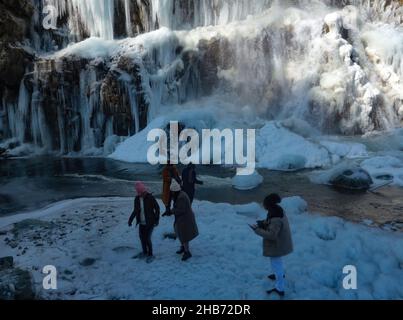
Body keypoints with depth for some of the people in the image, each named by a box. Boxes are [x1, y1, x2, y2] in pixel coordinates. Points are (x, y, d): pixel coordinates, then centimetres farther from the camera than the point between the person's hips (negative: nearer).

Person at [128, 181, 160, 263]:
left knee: (147, 238, -7)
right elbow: (135, 211, 10)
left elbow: (157, 208, -8)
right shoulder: (137, 199, -3)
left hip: (150, 222, -5)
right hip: (141, 223, 5)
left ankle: (150, 255, 13)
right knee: (142, 237, 16)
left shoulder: (150, 197, -16)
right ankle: (145, 252, 38)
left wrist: (157, 219, -11)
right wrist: (130, 219, 6)